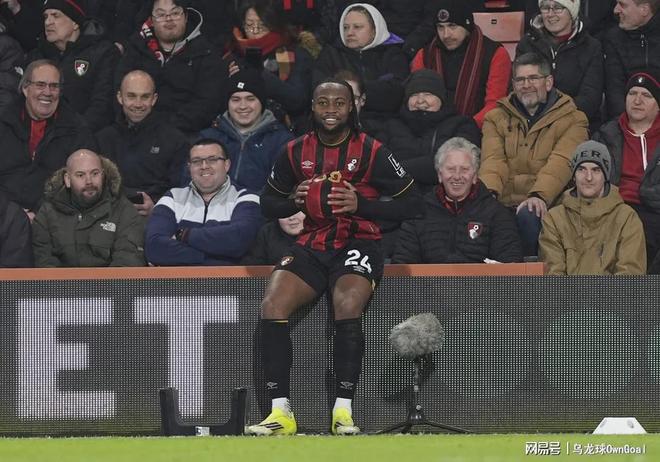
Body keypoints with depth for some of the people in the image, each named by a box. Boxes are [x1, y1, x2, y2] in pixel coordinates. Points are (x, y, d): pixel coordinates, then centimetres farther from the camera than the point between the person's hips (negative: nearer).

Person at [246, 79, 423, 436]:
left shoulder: (370, 151, -4)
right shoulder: (296, 152, 7)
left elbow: (412, 204, -3)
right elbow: (268, 203, 17)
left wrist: (360, 204, -16)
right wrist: (294, 201, -6)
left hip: (358, 243, -4)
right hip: (312, 246, 4)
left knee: (347, 304, -33)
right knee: (272, 305, -21)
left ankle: (343, 412, -25)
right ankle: (280, 413, -17)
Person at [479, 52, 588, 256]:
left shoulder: (572, 120, 10)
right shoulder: (496, 118, 21)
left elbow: (560, 163, -9)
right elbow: (493, 161, 3)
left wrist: (539, 195, -29)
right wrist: (489, 192, -21)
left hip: (544, 205, -2)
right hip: (504, 204, 2)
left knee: (528, 216, -37)